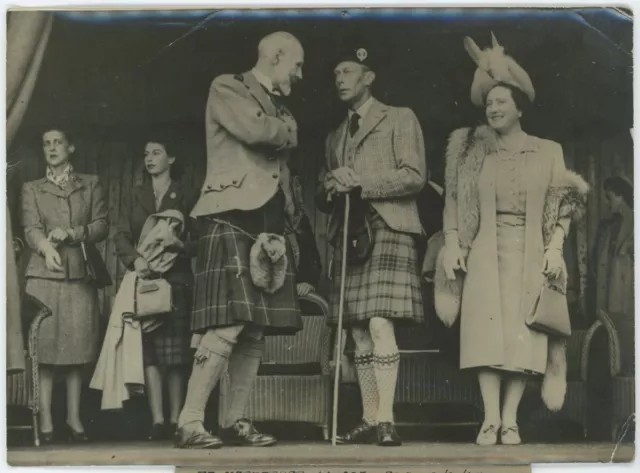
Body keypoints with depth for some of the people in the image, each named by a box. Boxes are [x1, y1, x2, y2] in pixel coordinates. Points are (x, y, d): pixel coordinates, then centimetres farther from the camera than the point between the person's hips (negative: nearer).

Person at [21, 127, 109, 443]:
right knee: (44, 346, -7)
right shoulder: (32, 189, 15)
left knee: (77, 345, -2)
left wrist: (71, 233, -10)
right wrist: (47, 247, -21)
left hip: (80, 273, 1)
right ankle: (45, 420, -6)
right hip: (44, 273, -1)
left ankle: (74, 418, 3)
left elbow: (102, 225, 7)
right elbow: (31, 229, 1)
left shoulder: (91, 185, 16)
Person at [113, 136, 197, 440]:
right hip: (143, 279, 2)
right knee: (149, 352, -8)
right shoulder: (137, 195, 17)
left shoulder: (184, 198, 10)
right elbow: (121, 236, 7)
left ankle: (175, 420, -2)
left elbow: (195, 242, 1)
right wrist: (134, 260, -12)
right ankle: (157, 421, -11)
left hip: (175, 280, -2)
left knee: (174, 354, -4)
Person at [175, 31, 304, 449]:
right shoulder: (227, 89, 2)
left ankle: (236, 421, 9)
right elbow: (255, 131, -14)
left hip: (268, 223, 8)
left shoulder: (280, 108, 25)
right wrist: (288, 132, 3)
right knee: (227, 325, -18)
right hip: (232, 216, -8)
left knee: (256, 330, 4)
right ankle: (190, 422, -15)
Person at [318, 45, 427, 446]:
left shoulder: (400, 119, 7)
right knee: (359, 334, 1)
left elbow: (414, 176, -4)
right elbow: (325, 197, 26)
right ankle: (369, 421, 3)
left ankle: (386, 421, -18)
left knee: (380, 326, -18)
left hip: (387, 229, -6)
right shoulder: (335, 137, 26)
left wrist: (359, 183, -11)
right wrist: (332, 189, 2)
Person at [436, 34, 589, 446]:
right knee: (487, 330, -9)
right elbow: (454, 202, 6)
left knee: (523, 333, -5)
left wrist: (554, 247, -6)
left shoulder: (548, 152, 8)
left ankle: (511, 419, -3)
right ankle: (490, 419, -8)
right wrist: (453, 245, -4)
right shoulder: (473, 152, 9)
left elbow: (561, 207, 6)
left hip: (530, 253, 0)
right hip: (486, 253, 0)